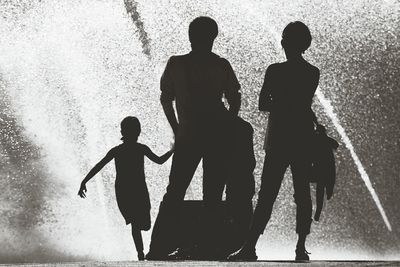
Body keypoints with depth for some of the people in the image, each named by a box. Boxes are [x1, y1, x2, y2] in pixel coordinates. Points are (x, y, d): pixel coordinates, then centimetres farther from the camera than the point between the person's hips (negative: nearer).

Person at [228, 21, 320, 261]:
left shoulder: (275, 71, -7)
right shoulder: (313, 73, 4)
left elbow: (262, 104, -3)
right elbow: (306, 104, 6)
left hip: (279, 140, -3)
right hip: (304, 140, 4)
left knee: (267, 195, -5)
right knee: (302, 193, 7)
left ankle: (250, 248, -9)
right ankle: (301, 248, 6)